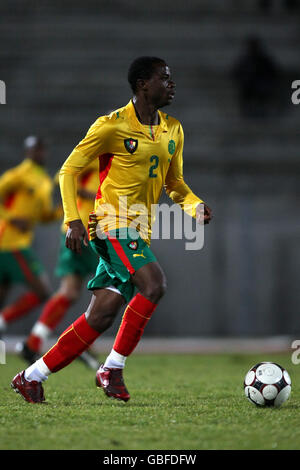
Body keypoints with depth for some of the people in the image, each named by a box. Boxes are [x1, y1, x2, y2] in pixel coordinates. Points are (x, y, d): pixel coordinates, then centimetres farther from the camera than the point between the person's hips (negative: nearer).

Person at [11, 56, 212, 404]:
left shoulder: (172, 131, 12)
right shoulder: (113, 126, -8)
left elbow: (174, 183, 22)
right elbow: (69, 170, -4)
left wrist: (195, 206, 1)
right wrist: (73, 219, -15)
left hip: (138, 232, 7)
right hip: (113, 224, -7)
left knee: (101, 316, 1)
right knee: (153, 284, -26)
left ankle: (32, 377, 8)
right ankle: (112, 369, -16)